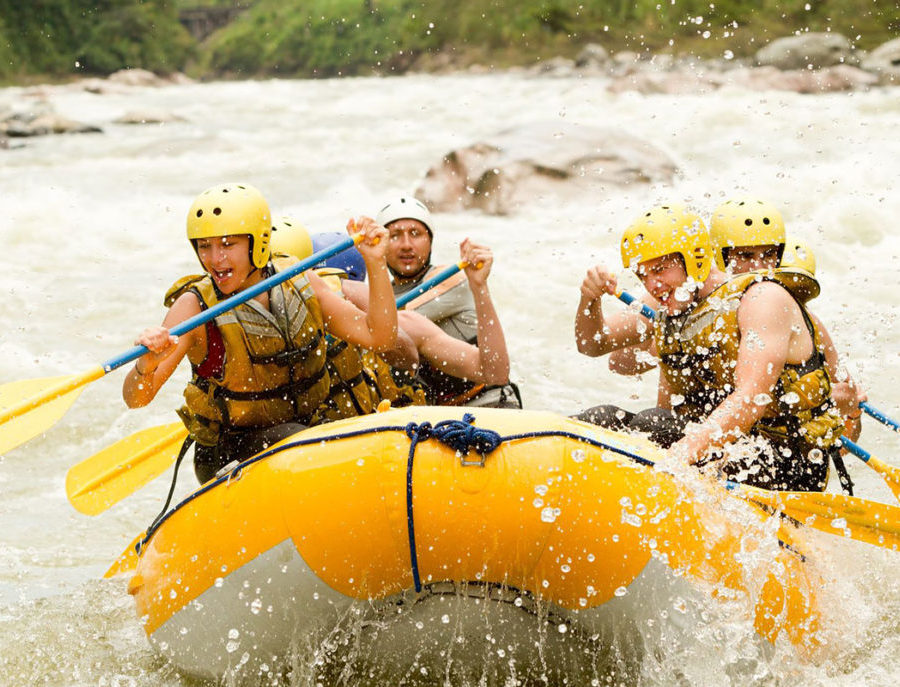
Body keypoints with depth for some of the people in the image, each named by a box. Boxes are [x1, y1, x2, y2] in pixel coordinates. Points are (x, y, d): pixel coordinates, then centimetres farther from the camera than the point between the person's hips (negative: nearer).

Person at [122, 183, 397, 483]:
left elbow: (379, 336, 0)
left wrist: (376, 262, -11)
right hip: (227, 457, -4)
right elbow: (135, 399, -19)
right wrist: (147, 365, -42)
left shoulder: (298, 282, 0)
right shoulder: (194, 306, -12)